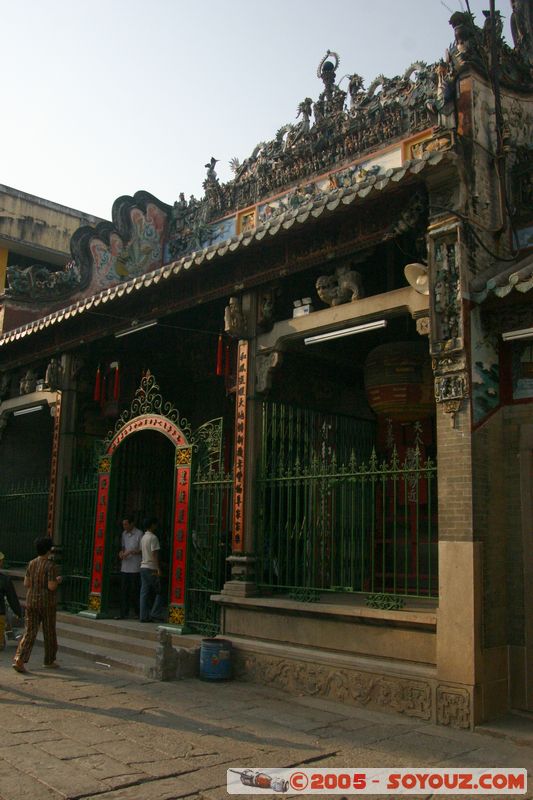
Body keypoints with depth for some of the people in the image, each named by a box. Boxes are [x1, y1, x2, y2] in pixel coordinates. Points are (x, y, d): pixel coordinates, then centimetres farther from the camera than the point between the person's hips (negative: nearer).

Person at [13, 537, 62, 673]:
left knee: (30, 632, 5)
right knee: (49, 632, 12)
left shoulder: (31, 564, 3)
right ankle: (49, 660, 25)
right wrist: (58, 580, 0)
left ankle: (19, 660, -11)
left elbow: (26, 584, 5)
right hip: (47, 603, -5)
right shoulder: (51, 566, -15)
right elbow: (51, 587, -20)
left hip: (31, 602, 5)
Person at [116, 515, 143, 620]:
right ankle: (124, 614, 8)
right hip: (124, 567, 6)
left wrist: (130, 552, -17)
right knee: (123, 591, 4)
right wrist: (121, 552, 3)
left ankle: (138, 612, 14)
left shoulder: (139, 534, -8)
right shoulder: (124, 533, 13)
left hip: (135, 568, -6)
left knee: (134, 591, 0)